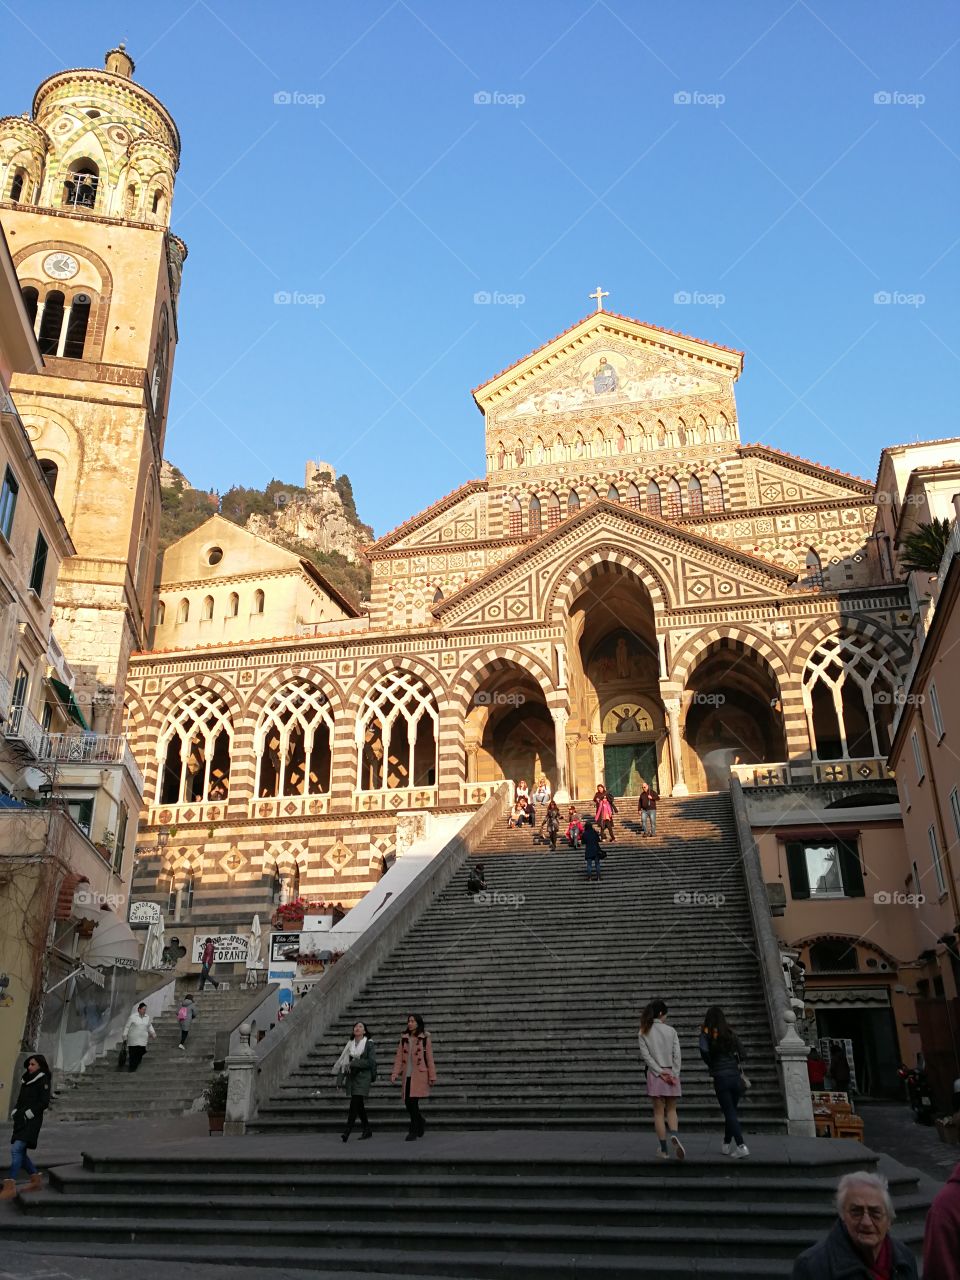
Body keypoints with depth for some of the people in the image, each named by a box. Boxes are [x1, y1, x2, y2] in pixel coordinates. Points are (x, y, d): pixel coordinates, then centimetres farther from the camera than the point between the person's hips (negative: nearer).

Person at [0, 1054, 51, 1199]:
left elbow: (44, 1102, -10)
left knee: (16, 1149, -18)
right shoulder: (26, 1080, 17)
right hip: (20, 1119, 8)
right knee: (20, 1152, 10)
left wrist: (30, 1112, -18)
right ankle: (36, 1178, 24)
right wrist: (15, 1111, 5)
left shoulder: (43, 1080, -5)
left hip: (32, 1120, -8)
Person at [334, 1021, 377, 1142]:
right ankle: (367, 1130, 21)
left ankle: (347, 1132, -16)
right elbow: (343, 1061, 11)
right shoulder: (349, 1044, 11)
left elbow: (371, 1062, -10)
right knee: (359, 1105, 10)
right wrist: (342, 1077, 4)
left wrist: (354, 1063, -14)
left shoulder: (369, 1044, -2)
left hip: (363, 1077, -5)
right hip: (351, 1076, 5)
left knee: (354, 1104, -14)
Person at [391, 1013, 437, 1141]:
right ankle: (421, 1122, 29)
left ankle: (413, 1130, 0)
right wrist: (395, 1073, -5)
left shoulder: (424, 1038, 0)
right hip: (407, 1075, 4)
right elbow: (399, 1056, 7)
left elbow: (429, 1058, 0)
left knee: (413, 1101, -12)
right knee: (408, 1102, 4)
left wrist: (432, 1077, -2)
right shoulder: (404, 1038, 11)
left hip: (419, 1075, -4)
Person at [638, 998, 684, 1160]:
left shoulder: (644, 1032, 0)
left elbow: (646, 1055, -7)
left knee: (659, 1112, 8)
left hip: (655, 1074, 0)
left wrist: (660, 1072, -9)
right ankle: (675, 1134, -16)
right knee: (671, 1110, 12)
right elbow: (677, 1054, -5)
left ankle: (663, 1149, 8)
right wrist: (674, 1074, -6)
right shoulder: (671, 1031, 0)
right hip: (671, 1072, 0)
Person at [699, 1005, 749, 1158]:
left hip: (720, 1078, -4)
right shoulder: (730, 1033, 4)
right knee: (731, 1111, 17)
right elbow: (742, 1054, 2)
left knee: (730, 1113, 2)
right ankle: (727, 1145, 26)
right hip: (735, 1076, 4)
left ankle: (741, 1146, -8)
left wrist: (710, 1064, -4)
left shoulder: (706, 1033, -5)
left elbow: (704, 1050, -22)